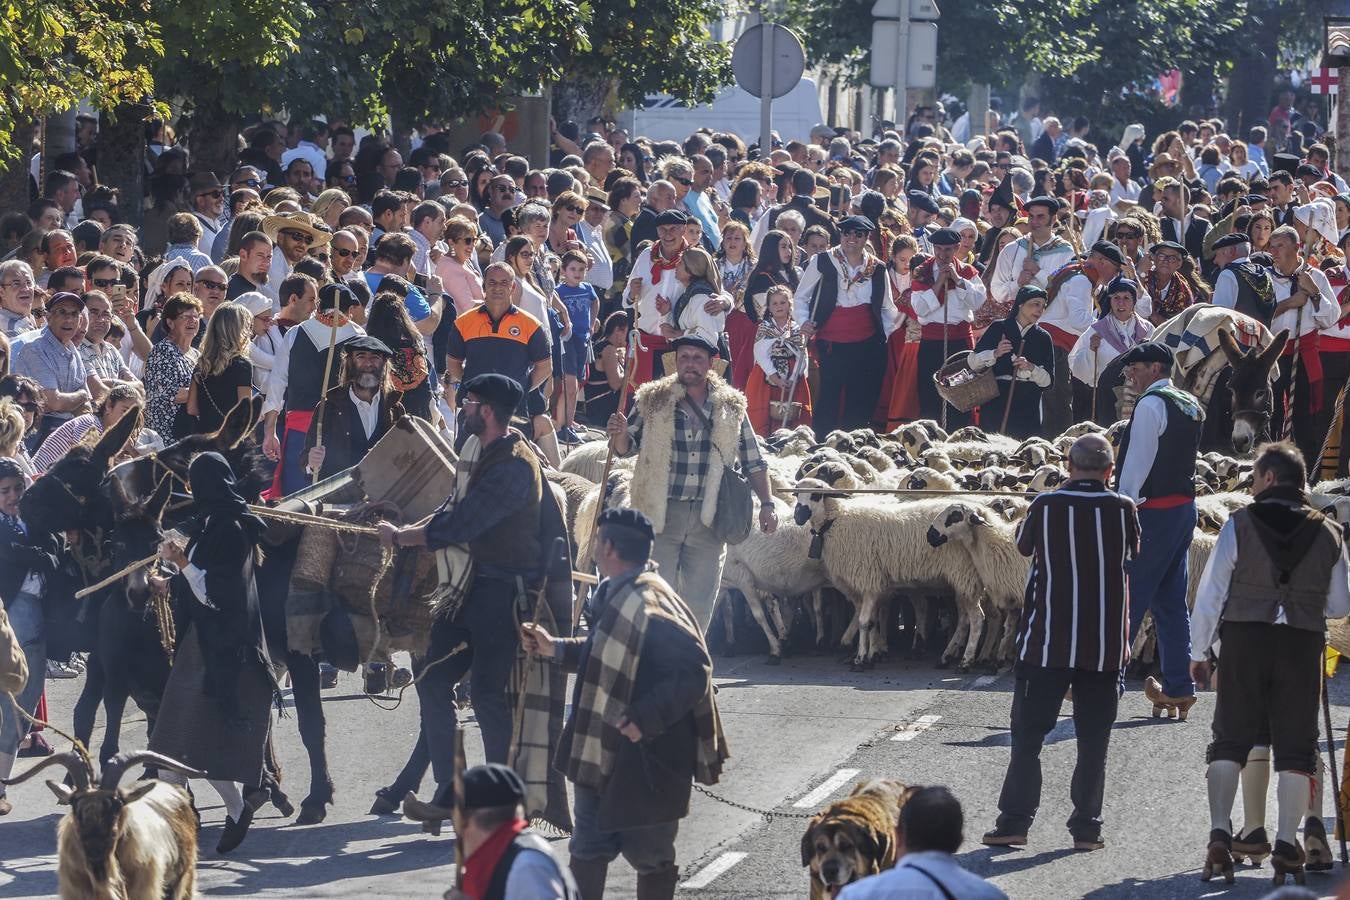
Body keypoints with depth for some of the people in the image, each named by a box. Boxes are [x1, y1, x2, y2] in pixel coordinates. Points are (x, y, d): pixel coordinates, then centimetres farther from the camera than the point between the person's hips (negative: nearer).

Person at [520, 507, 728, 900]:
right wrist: (555, 648, 19)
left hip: (648, 756, -10)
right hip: (605, 749, 10)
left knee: (649, 854, 4)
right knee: (588, 846, 17)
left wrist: (644, 718, -30)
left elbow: (692, 670, -30)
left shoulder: (648, 602, -25)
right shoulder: (618, 595, 6)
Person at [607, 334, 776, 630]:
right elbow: (627, 448, 7)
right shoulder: (654, 401, 2)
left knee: (700, 604, 7)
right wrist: (620, 435, -16)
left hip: (707, 519, 2)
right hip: (662, 514, -2)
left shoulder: (731, 408, 6)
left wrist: (766, 504, 3)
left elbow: (753, 461, 11)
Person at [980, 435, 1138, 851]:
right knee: (1093, 740, 6)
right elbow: (1134, 550, 14)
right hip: (1104, 645, 1)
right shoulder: (1122, 509, -5)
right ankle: (1086, 828, 5)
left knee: (1028, 734, 6)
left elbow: (1023, 546, 12)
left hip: (1048, 641, -1)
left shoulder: (1046, 505, -7)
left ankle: (1014, 821, 2)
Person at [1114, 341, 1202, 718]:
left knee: (1128, 598, -5)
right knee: (1171, 601, 11)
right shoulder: (1191, 406, 14)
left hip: (1154, 511, -9)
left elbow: (1137, 464, -16)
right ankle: (1178, 689, 10)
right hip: (1184, 506, 9)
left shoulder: (1151, 405, -13)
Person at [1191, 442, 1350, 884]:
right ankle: (1288, 844, -1)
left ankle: (1219, 835, -9)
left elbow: (1210, 593, -1)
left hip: (1244, 638, -1)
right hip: (1303, 646, 1)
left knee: (1230, 741, 5)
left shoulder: (1239, 524, -2)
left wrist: (1199, 652, 8)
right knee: (1295, 747, 6)